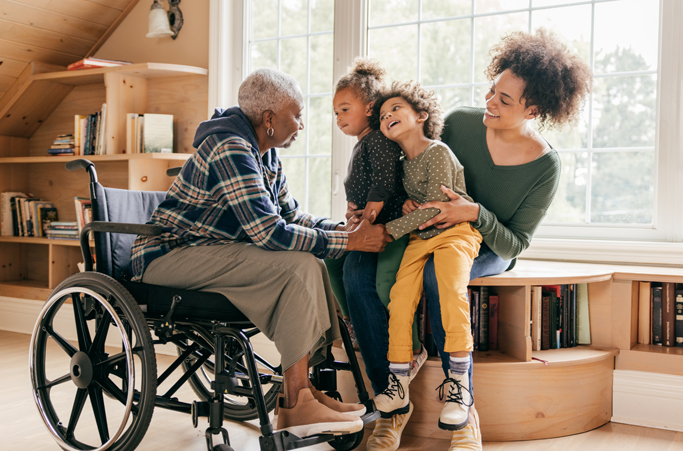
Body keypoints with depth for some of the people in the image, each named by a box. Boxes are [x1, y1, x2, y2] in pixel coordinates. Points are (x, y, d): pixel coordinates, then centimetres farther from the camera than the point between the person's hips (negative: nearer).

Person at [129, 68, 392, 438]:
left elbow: (291, 216, 17)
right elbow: (269, 233, -27)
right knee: (298, 265, -22)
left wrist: (346, 230, 1)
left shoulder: (265, 154, 11)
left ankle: (303, 389, 0)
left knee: (311, 263, 1)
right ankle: (295, 406, -19)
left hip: (207, 253, 10)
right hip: (171, 257, -10)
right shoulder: (231, 148, -20)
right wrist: (349, 242, -21)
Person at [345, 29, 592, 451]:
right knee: (359, 269, -27)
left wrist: (477, 214, -30)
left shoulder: (545, 166, -14)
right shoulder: (460, 121, -8)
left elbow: (514, 245, -12)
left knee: (439, 273, -40)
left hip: (489, 252, -3)